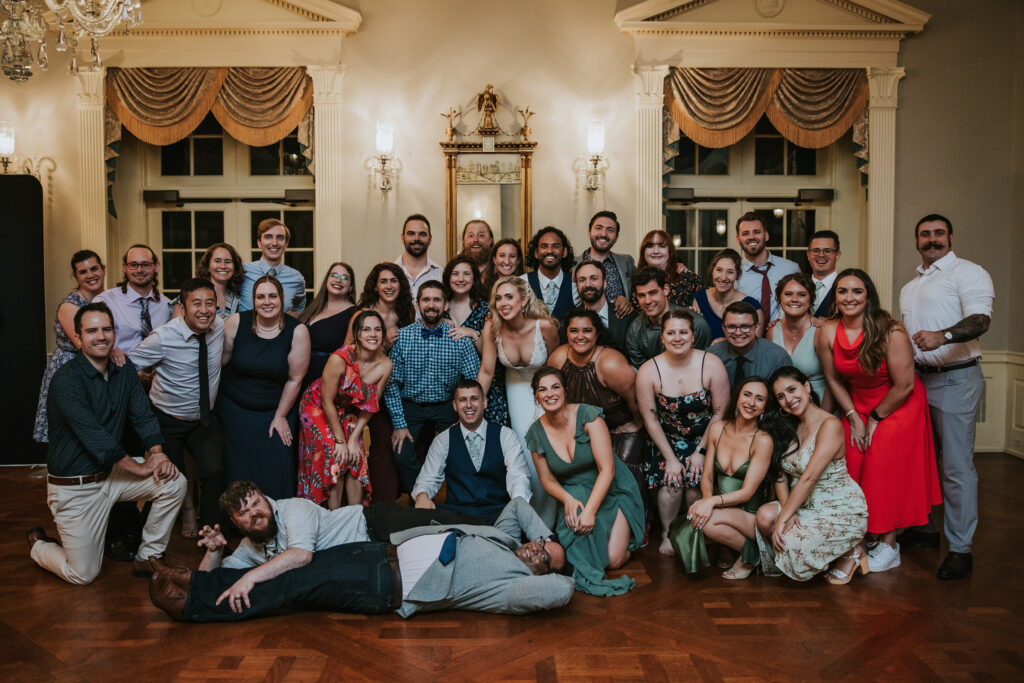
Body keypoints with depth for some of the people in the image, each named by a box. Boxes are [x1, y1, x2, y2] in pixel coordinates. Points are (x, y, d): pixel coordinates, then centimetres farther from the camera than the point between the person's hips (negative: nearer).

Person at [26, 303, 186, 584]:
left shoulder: (125, 370, 0)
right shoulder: (66, 380, -21)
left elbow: (143, 415, -2)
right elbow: (93, 435, -26)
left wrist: (158, 455, -19)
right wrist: (140, 467, -22)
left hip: (112, 470, 6)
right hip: (74, 485, -6)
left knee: (174, 483, -15)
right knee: (83, 574, -1)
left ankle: (148, 556, 4)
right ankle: (38, 544, 31)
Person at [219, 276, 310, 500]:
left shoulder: (297, 331, -13)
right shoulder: (237, 322, -9)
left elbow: (295, 379, -7)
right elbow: (220, 360, 0)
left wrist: (280, 416, -3)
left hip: (277, 410, -1)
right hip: (234, 409, 1)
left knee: (276, 470, -5)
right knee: (237, 468, 4)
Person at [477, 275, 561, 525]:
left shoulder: (545, 326, -25)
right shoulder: (492, 327, -19)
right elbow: (486, 371, -12)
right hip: (517, 389, 2)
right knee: (526, 452, -4)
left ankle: (546, 524, 10)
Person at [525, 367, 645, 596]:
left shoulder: (588, 415, -18)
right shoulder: (536, 433, -6)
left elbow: (607, 469, -21)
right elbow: (547, 479, 3)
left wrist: (590, 510, -29)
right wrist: (568, 499, -18)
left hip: (610, 490, -2)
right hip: (573, 495, 2)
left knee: (614, 559, -15)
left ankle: (628, 531, 16)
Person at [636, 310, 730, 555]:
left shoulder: (712, 365, -14)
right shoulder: (648, 371, -13)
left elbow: (720, 413, -8)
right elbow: (650, 419, -7)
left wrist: (701, 451, -11)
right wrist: (670, 458, -10)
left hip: (704, 438, 0)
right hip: (667, 440, 0)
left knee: (695, 481, -21)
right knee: (670, 482, -22)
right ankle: (666, 533, 4)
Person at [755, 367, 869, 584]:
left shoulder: (830, 425, -17)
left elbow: (809, 478, -23)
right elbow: (780, 474, 1)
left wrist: (784, 517, -23)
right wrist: (786, 510, -15)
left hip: (842, 511, -7)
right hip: (805, 506, 7)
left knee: (791, 544, -26)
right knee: (765, 515, -22)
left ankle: (849, 551, 3)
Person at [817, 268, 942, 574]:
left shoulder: (891, 332, -26)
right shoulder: (827, 332, -13)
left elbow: (904, 385, -19)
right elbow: (834, 380, 0)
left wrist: (876, 419, -10)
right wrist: (854, 418, 0)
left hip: (898, 407, -4)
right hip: (857, 407, 4)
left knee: (887, 473, -4)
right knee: (854, 469, 0)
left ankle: (889, 546, 9)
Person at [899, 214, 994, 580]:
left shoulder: (968, 272, -5)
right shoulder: (910, 286, 21)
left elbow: (980, 319, -20)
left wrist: (943, 336, -36)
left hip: (955, 378, -7)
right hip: (918, 378, 8)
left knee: (956, 466, -7)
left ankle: (960, 549, 0)